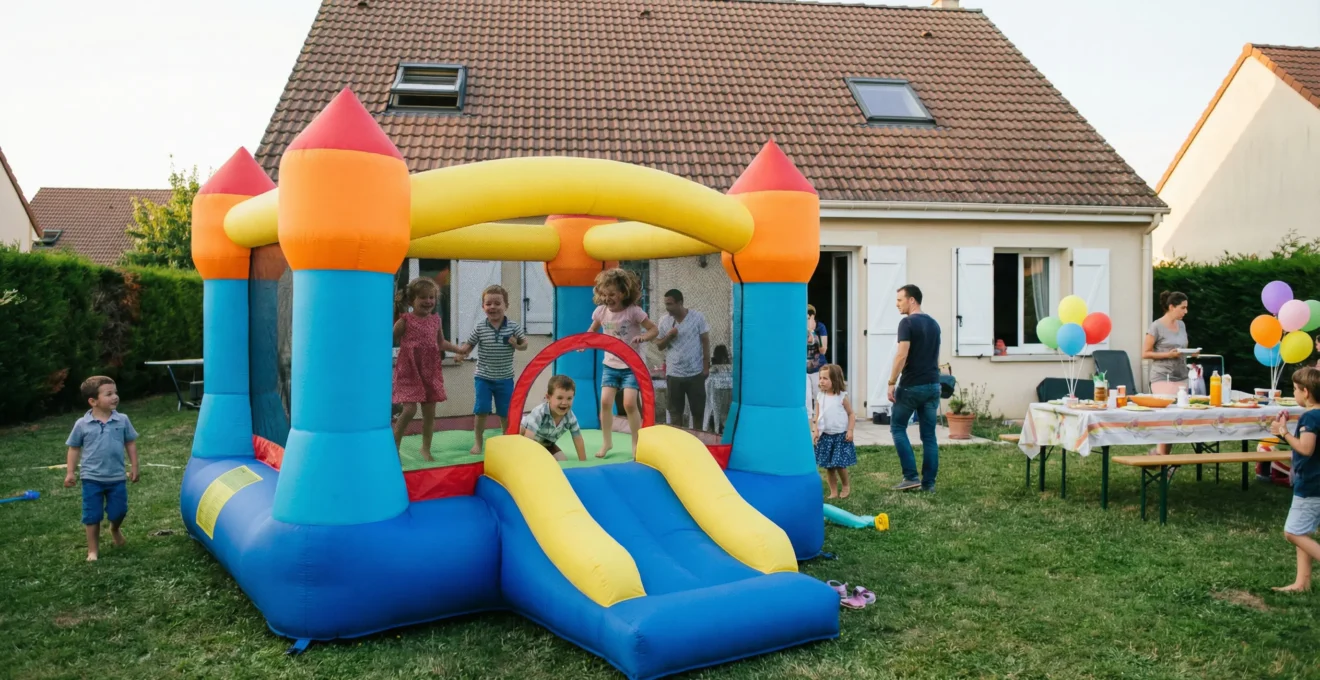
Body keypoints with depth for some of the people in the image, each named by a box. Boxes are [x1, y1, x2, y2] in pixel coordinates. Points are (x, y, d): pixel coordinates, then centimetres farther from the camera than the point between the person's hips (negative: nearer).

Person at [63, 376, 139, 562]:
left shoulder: (122, 420, -5)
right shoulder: (82, 424, -8)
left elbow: (130, 443, 5)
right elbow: (74, 448, 3)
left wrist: (134, 467, 5)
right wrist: (70, 472, 1)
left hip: (117, 477, 1)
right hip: (92, 478, -1)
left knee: (119, 511, 7)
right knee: (92, 515, 6)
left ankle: (115, 530, 42)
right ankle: (93, 549, 19)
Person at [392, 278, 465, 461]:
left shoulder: (436, 320, 7)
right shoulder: (405, 320, -8)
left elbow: (441, 343, 21)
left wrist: (459, 349, 15)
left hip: (430, 372, 5)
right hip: (409, 372, -5)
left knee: (429, 412, 8)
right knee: (410, 410, -15)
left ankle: (426, 449, 23)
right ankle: (394, 447, 3)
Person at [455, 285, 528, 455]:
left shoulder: (513, 327, -7)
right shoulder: (480, 328, -7)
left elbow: (524, 343, 3)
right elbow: (469, 345, 0)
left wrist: (517, 345, -18)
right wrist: (462, 351, -21)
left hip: (505, 378, 1)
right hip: (483, 377, 0)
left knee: (505, 412, 10)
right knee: (481, 410, -3)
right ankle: (478, 442, 13)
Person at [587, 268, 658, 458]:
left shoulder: (633, 311, -16)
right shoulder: (601, 311, -5)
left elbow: (655, 330, -11)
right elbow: (592, 331, 13)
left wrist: (643, 337, -31)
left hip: (631, 365, -4)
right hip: (610, 365, 4)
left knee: (629, 403, -12)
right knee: (605, 402, -4)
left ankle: (636, 443, 7)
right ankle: (607, 442, 14)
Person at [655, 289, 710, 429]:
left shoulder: (697, 317, -7)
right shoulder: (664, 321, -1)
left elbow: (705, 341, -1)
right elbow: (659, 345, 4)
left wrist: (706, 365, -3)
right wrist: (668, 336, -16)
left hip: (695, 372, -1)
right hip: (673, 374, 2)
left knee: (698, 409, 9)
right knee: (675, 411, 8)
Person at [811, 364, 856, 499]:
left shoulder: (842, 397, -5)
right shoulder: (820, 397, 3)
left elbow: (851, 414, -1)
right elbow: (816, 416, 5)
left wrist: (850, 430, -10)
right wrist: (815, 431, -7)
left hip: (841, 435, -3)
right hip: (825, 435, 3)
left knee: (840, 464, -4)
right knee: (828, 466, 6)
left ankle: (846, 485, 23)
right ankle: (833, 492, 17)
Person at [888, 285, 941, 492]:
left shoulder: (907, 322, -11)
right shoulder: (934, 324, 13)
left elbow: (902, 355, -19)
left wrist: (892, 383, -14)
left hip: (911, 386, -7)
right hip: (932, 386, 7)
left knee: (898, 428, 7)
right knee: (929, 434, 8)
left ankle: (911, 476, 1)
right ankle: (928, 482, 9)